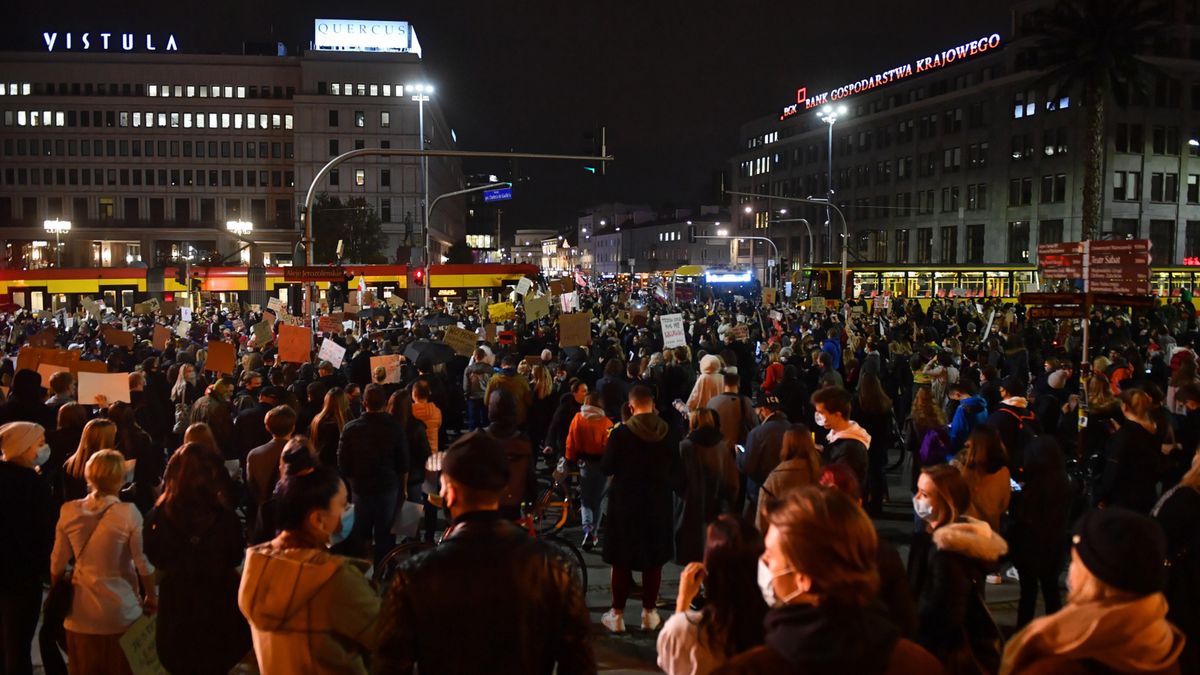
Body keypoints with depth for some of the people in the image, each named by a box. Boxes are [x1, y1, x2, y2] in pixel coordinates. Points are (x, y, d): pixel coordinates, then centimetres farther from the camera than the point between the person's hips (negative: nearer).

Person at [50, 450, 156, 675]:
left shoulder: (69, 511, -7)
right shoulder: (128, 513, -16)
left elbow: (57, 564, 2)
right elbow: (144, 563, -11)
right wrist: (152, 597, 4)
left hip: (81, 613, 3)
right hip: (121, 613, -3)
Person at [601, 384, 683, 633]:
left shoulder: (620, 433, -17)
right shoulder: (669, 433, -8)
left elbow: (606, 468, -8)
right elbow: (677, 472, 0)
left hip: (625, 503, -2)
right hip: (658, 504, 2)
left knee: (622, 560, 9)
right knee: (654, 559, 14)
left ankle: (617, 614, 15)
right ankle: (649, 613, 21)